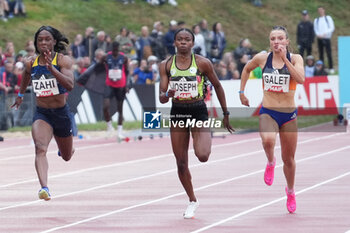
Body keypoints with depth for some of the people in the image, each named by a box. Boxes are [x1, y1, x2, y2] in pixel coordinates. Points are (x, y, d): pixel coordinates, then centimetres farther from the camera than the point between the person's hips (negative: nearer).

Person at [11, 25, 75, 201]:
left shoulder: (63, 60, -14)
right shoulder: (31, 63, -3)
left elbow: (70, 85, -30)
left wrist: (51, 68, -40)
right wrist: (21, 94, 34)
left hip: (61, 113, 0)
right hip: (41, 114, 0)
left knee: (66, 157, 21)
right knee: (40, 148, -29)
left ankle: (63, 148, 60)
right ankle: (44, 187, -43)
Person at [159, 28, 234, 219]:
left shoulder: (203, 63, -4)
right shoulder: (166, 65, 1)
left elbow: (217, 86, 8)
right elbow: (161, 98, 0)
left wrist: (225, 114, 11)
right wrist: (167, 95, -25)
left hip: (198, 112, -3)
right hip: (177, 113, 3)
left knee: (202, 156, -24)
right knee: (181, 163, 6)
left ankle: (206, 142, 15)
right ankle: (192, 201, 25)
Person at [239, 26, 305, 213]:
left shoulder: (295, 58, -5)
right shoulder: (262, 58, 0)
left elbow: (300, 79, -23)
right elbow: (247, 69, 20)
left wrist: (284, 58, -23)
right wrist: (241, 92, 17)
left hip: (288, 114, 0)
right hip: (268, 112, 0)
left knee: (288, 159, 11)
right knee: (268, 140, -34)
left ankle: (290, 191, 38)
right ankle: (270, 162, 0)